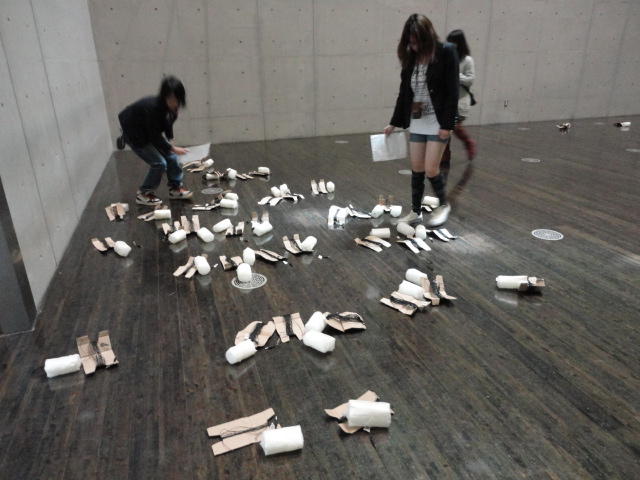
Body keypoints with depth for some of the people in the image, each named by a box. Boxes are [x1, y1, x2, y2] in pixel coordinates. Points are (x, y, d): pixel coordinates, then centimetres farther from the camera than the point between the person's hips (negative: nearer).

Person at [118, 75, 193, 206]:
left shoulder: (170, 107, -14)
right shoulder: (152, 107, -36)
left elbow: (167, 125, 1)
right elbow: (155, 136, -30)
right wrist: (172, 148, -25)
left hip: (151, 132, 8)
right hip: (135, 135, -7)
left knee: (171, 157, 1)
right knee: (159, 163, -12)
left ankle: (175, 188, 17)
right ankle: (143, 194, 4)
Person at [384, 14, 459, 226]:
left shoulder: (446, 52, -10)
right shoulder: (410, 58, 5)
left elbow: (452, 91, -13)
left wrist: (447, 124, -17)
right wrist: (394, 122, 11)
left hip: (437, 121, -5)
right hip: (416, 121, 5)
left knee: (431, 169, -6)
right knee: (416, 169, 8)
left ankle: (443, 205, 19)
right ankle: (416, 211, 21)